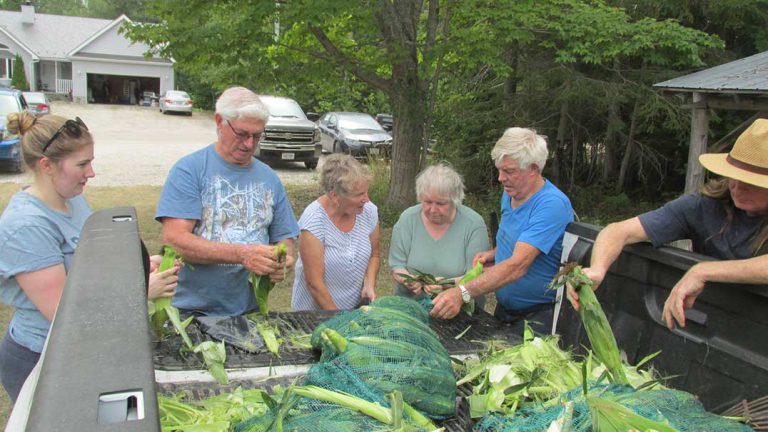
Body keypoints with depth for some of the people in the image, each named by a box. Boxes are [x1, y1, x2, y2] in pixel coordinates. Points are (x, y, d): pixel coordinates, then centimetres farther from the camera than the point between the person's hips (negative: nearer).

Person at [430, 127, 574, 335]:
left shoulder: (552, 205, -23)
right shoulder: (510, 195, 5)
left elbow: (517, 265, -33)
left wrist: (462, 293, -41)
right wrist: (494, 254, 0)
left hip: (538, 316, -8)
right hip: (504, 309, 8)